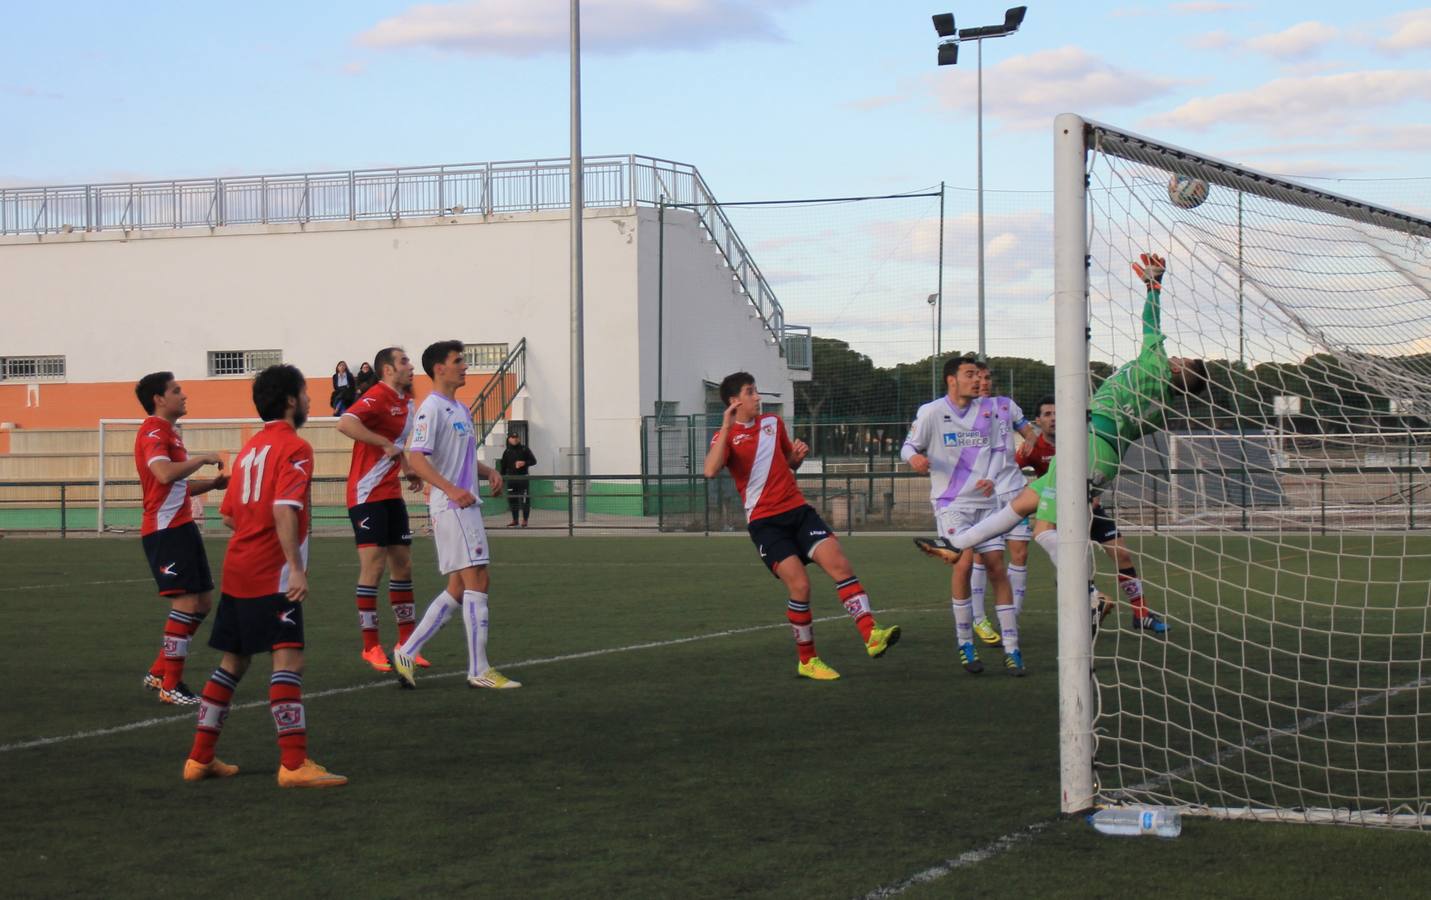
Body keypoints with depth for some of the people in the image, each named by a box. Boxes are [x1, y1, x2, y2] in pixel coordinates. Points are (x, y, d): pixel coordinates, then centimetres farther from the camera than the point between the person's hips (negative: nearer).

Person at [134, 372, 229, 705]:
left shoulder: (168, 431, 20)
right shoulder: (153, 431, -12)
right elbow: (164, 474, -30)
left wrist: (212, 483, 15)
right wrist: (203, 459, -19)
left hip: (181, 526, 10)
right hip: (165, 530, -10)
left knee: (204, 600, 11)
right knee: (187, 602, -12)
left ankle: (159, 672, 18)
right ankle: (170, 686, -5)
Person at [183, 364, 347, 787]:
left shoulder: (250, 448, 17)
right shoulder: (294, 448, -9)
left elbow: (229, 514, 20)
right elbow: (284, 509, -22)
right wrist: (296, 567, -26)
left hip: (237, 569, 9)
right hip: (272, 574, -9)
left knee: (233, 661, 16)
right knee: (288, 659, -12)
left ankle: (200, 757, 20)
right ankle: (294, 764, -18)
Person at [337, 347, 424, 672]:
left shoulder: (405, 400, 13)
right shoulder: (377, 397, -15)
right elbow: (345, 423, -33)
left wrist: (407, 468, 14)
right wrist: (385, 444, -30)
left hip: (391, 494, 9)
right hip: (367, 495, -9)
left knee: (402, 564, 10)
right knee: (373, 567, -7)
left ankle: (406, 642, 17)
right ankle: (371, 647, 0)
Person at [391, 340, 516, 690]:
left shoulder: (460, 409, 19)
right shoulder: (432, 408, -11)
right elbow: (417, 458, -20)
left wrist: (489, 472, 11)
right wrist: (452, 490, -30)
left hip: (465, 506, 10)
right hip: (450, 508, -10)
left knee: (459, 589, 10)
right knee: (476, 582, -9)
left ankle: (406, 652, 14)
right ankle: (479, 671, -6)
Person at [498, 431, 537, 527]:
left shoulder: (525, 449, 3)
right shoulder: (507, 452, 9)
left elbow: (533, 461, 3)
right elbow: (503, 466, 12)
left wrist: (524, 463, -14)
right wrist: (502, 479, 8)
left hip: (523, 477, -2)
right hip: (511, 478, 2)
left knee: (525, 500, -5)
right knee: (512, 500, 4)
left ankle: (525, 520, 3)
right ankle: (514, 520, 15)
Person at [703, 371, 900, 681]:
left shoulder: (773, 422, 14)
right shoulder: (726, 436, -2)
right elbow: (711, 471, -23)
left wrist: (798, 455, 3)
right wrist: (726, 427, -25)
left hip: (798, 510, 5)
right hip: (765, 522, -5)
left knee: (839, 564, -15)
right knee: (799, 585, -15)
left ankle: (871, 635, -22)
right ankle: (807, 661, 1)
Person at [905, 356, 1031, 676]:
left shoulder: (991, 409, 4)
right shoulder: (931, 412, -4)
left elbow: (999, 447, 13)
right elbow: (908, 446, 2)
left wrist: (992, 478, -3)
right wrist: (914, 458, -21)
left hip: (985, 500, 3)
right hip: (951, 502, -3)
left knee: (997, 567, -3)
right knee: (964, 563, -18)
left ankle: (1011, 649, 0)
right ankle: (964, 644, -3)